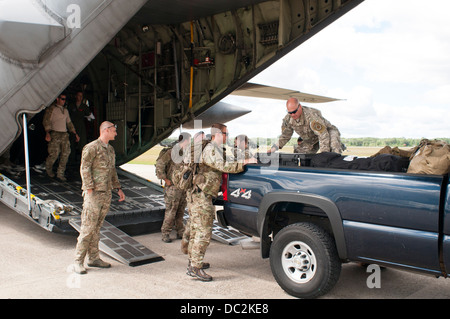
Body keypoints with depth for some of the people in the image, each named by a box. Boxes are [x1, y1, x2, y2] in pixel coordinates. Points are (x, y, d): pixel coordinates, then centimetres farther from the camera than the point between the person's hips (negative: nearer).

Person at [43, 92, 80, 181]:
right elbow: (46, 121, -9)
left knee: (66, 153, -5)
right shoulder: (51, 109, 0)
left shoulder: (65, 110, 20)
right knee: (54, 154, -8)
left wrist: (75, 134, 22)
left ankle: (60, 173, 3)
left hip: (64, 134, 6)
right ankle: (48, 168, 21)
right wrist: (47, 133, -22)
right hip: (55, 134, -6)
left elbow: (69, 123, 27)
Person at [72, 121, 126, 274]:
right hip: (94, 194, -8)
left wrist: (118, 188, 19)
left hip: (106, 193, 8)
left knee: (97, 227, 12)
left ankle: (93, 258, 20)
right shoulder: (91, 148, -8)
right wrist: (90, 190, -17)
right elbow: (84, 169, -12)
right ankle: (78, 262, 1)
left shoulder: (110, 149, 16)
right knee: (88, 227, -6)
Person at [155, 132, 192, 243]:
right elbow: (159, 164, -18)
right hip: (173, 187, -7)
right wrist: (166, 179, -14)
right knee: (170, 212, -3)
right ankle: (165, 234, 8)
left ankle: (180, 233, 23)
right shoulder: (171, 152, -12)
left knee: (180, 212, 13)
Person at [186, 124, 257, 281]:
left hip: (199, 197, 11)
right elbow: (223, 166, -24)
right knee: (204, 232, -9)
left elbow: (223, 167, 22)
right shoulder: (211, 149, -12)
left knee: (197, 231, 17)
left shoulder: (217, 150, 21)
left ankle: (193, 262, 27)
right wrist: (245, 162, -23)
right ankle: (195, 267, -6)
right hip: (201, 197, -11)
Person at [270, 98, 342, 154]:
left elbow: (323, 135, -38)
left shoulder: (311, 115, -37)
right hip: (310, 141, 7)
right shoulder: (288, 119, -16)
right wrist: (272, 150, -9)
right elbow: (285, 137, 0)